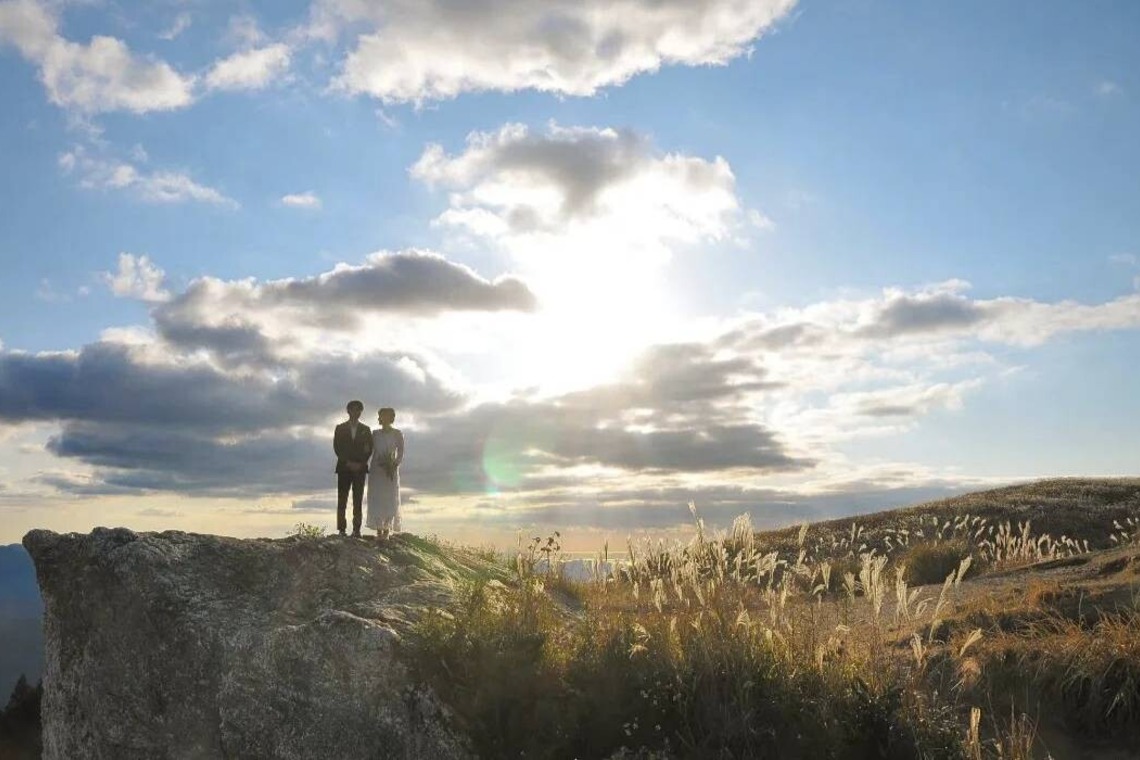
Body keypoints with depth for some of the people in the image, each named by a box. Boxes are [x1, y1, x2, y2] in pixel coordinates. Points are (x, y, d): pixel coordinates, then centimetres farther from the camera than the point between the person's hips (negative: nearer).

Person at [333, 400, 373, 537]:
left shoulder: (365, 429, 12)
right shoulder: (340, 428, 9)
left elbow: (369, 449, 6)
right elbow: (337, 448, 1)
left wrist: (360, 464, -8)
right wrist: (348, 463, -9)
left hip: (360, 468, 1)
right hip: (344, 468, 0)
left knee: (358, 500, -3)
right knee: (342, 500, -4)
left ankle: (356, 530, -4)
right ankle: (341, 530, -3)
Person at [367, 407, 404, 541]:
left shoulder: (397, 434, 1)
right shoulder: (375, 434, 10)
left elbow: (401, 454, -1)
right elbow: (370, 451, 6)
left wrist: (394, 466, -16)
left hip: (391, 471, -3)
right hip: (376, 470, 3)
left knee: (390, 500, -3)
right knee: (376, 500, -2)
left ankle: (387, 531, 1)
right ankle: (379, 531, 1)